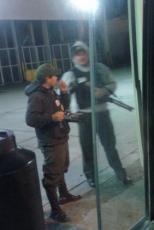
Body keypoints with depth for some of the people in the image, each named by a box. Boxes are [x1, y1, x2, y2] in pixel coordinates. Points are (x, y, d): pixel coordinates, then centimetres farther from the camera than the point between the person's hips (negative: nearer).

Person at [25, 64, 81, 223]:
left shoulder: (50, 92, 8)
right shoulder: (36, 97, -21)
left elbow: (64, 107, 18)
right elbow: (30, 119, -30)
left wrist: (64, 92, 4)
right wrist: (52, 117, -32)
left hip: (60, 138, 10)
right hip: (51, 142, -10)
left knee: (61, 168, 25)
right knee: (52, 174, 0)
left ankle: (64, 195, 45)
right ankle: (55, 210, 13)